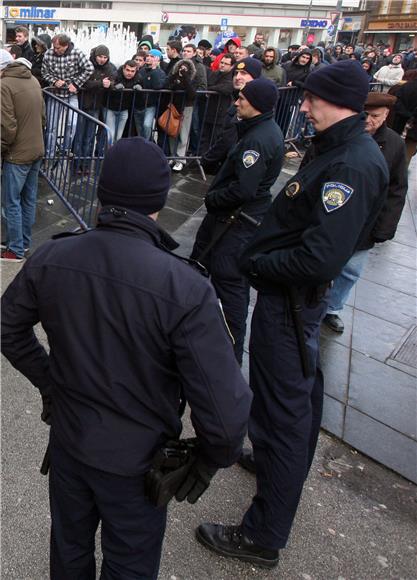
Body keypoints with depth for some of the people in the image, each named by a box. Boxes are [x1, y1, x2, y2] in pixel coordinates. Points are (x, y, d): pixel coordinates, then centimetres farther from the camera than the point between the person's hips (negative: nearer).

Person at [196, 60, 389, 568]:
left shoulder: (352, 166, -23)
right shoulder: (340, 150, 8)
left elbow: (321, 258, -30)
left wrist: (258, 263, -16)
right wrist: (261, 254, 3)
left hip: (290, 300, -11)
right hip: (299, 295, 11)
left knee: (280, 409, -1)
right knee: (301, 388, 26)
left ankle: (264, 536, 14)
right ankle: (292, 468, 51)